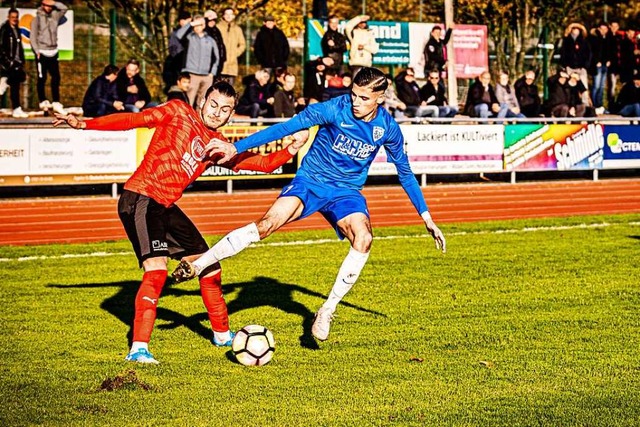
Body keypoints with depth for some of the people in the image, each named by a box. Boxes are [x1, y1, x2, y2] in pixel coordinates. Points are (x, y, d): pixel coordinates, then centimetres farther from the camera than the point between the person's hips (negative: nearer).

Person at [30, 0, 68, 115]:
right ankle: (43, 102, 6)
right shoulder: (37, 19, -1)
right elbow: (33, 36, -4)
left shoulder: (54, 16, 9)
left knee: (56, 77, 2)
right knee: (42, 78, -1)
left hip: (53, 52, 4)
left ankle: (56, 103, 5)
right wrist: (36, 51, -13)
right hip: (42, 52, -4)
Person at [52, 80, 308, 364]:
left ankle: (222, 335, 36)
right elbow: (134, 119, -9)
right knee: (157, 269, -23)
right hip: (140, 199, -8)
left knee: (209, 267, 15)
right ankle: (138, 348, -23)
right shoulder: (178, 112, -3)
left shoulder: (218, 145, 13)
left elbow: (263, 163, 15)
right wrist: (84, 124, -17)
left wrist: (292, 149, -1)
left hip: (167, 208, 8)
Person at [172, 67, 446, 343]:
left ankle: (327, 311, -15)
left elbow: (405, 173, 8)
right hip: (310, 181, -2)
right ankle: (197, 265, -17)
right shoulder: (335, 109, -17)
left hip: (346, 192, 2)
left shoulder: (388, 128, -7)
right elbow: (287, 127, -18)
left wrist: (427, 217, 9)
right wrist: (236, 148, -23)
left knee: (363, 238, -28)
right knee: (266, 224, -26)